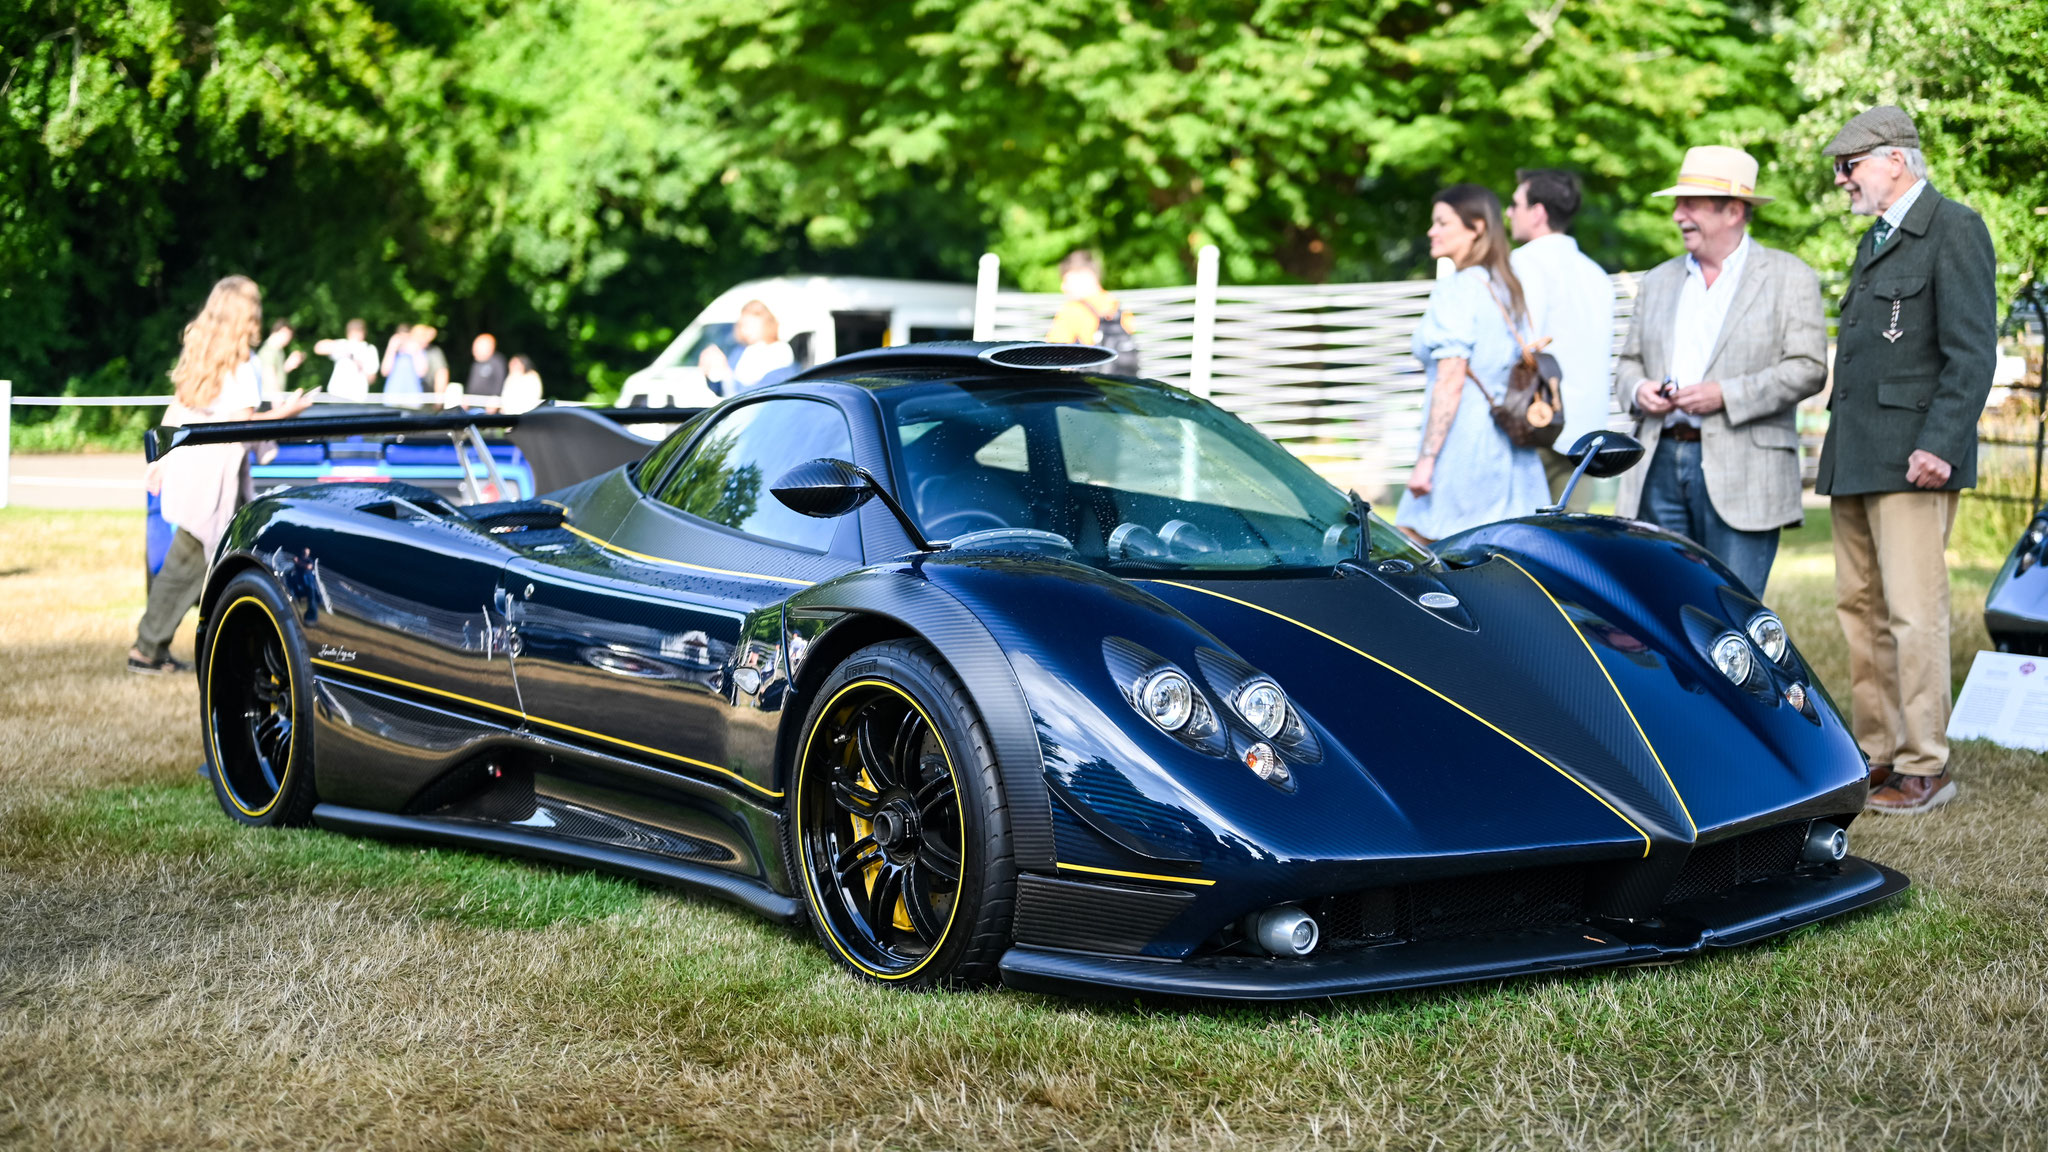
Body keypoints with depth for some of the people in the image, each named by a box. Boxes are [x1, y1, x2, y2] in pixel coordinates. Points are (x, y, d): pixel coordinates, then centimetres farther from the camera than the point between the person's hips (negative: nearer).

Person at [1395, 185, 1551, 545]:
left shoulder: (1456, 290, -9)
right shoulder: (1508, 289, 17)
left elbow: (1450, 381, -16)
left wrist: (1426, 458, -17)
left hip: (1464, 445, -9)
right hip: (1512, 455, 9)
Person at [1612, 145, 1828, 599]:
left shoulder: (1790, 277, 3)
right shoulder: (1660, 280, 20)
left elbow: (1807, 368, -6)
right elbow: (1629, 361, 22)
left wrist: (1725, 395, -16)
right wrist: (1638, 389, -2)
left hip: (1742, 476, -5)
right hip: (1660, 468, 5)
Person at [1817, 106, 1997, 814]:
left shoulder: (1954, 230, -5)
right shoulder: (1874, 242, 23)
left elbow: (1972, 352, -13)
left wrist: (1939, 446, -21)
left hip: (1911, 461, -9)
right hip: (1855, 462, 9)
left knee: (1913, 614, -9)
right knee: (1860, 610, 9)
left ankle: (1925, 768, -4)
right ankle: (1875, 754, 15)